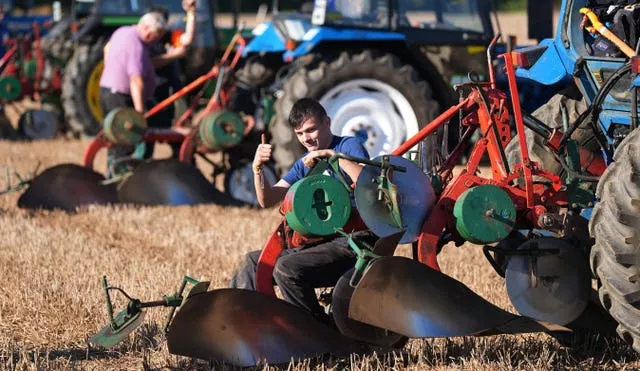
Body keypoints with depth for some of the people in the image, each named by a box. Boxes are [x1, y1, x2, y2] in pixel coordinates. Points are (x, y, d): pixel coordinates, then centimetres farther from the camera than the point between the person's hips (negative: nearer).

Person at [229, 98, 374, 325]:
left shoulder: (350, 146, -3)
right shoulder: (304, 165, 19)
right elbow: (268, 200, 10)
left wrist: (334, 155, -23)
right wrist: (258, 170, -8)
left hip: (350, 242, -9)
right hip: (318, 242, 9)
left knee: (287, 268, -29)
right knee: (252, 263, 7)